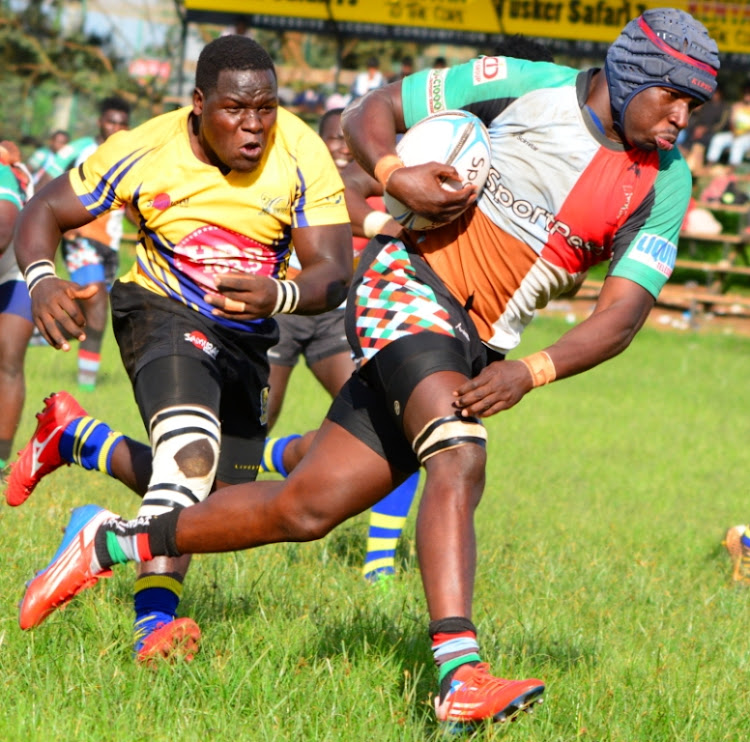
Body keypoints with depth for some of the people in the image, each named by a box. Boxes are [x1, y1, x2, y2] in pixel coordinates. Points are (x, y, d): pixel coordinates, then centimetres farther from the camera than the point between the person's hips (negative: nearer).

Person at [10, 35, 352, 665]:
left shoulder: (302, 154, -19)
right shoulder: (146, 153, -20)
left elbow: (333, 272, -23)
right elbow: (46, 211, -8)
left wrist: (275, 296, -46)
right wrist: (41, 281, -30)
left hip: (246, 337, 4)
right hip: (163, 313, -4)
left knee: (212, 500, 11)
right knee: (194, 447, -32)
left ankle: (77, 438, 34)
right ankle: (154, 619, -36)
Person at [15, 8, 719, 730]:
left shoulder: (663, 185, 1)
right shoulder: (529, 86, -7)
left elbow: (623, 314, -4)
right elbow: (369, 111, 2)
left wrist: (528, 372, -20)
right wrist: (394, 175, -19)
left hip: (473, 353, 5)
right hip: (408, 283, -5)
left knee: (304, 511, 2)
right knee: (459, 457, -31)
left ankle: (110, 541, 17)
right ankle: (458, 677, -39)